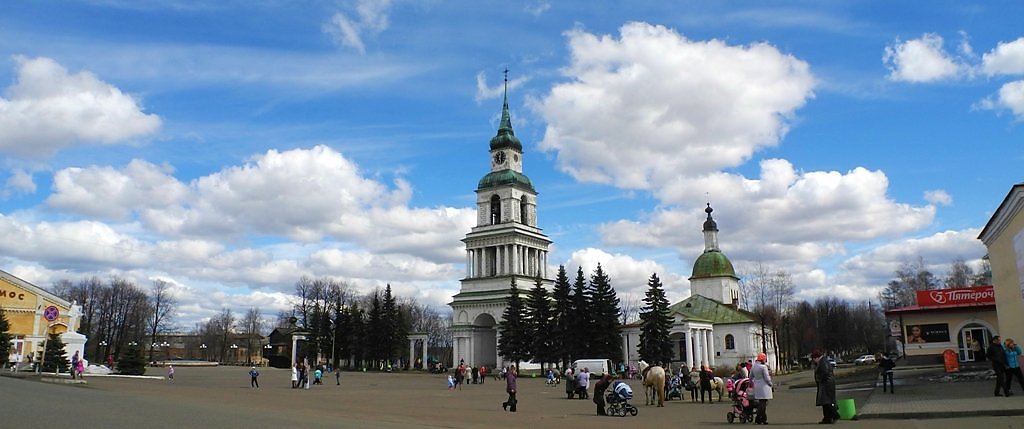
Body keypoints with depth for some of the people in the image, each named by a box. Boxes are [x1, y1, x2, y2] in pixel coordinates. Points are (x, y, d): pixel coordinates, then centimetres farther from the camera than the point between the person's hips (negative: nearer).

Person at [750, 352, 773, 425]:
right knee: (763, 403, -5)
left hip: (757, 387, 8)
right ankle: (758, 419, -9)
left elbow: (750, 377, 17)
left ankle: (763, 419, 18)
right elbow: (767, 378, -13)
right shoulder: (764, 367, -14)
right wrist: (771, 385, 0)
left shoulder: (753, 367, 9)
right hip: (764, 386, -8)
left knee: (761, 403, 14)